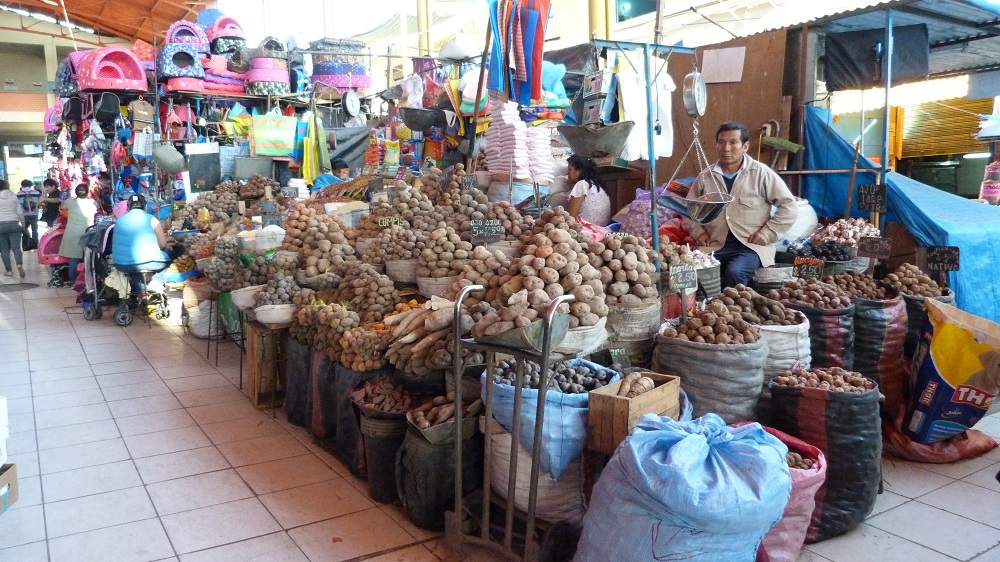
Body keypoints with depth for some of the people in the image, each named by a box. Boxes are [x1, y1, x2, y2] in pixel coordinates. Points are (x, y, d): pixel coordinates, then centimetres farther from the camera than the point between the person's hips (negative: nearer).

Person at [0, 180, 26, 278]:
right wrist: (23, 225, 10)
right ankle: (19, 264, -27)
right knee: (16, 247, -2)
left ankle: (9, 270, 7)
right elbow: (20, 212, 2)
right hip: (14, 224, 1)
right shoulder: (14, 196, 4)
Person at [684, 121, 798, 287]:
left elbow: (789, 206, 1)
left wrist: (767, 233, -7)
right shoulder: (705, 177, 8)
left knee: (734, 272, -33)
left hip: (752, 246, -3)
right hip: (716, 246, 3)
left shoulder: (761, 173, -1)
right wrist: (698, 231, 5)